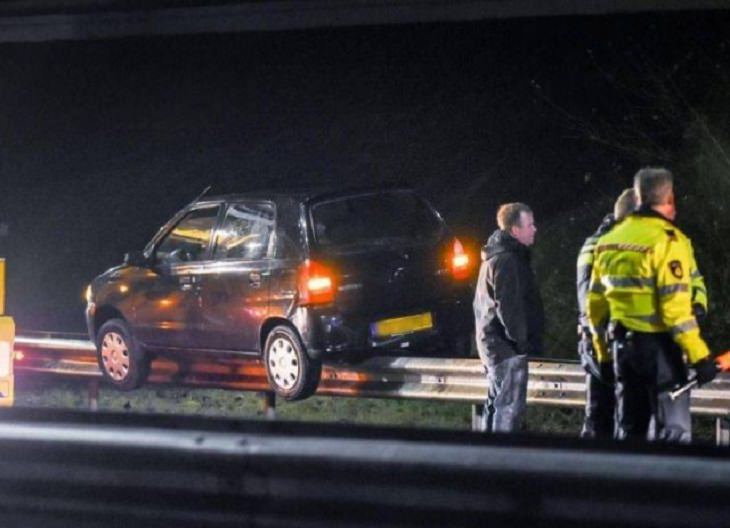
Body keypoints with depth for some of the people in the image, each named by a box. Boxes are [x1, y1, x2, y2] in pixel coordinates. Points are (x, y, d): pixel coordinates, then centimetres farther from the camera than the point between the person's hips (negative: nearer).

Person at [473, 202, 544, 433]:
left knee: (497, 403, 14)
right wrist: (523, 342, -16)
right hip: (507, 346, -11)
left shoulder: (495, 258, 17)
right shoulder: (506, 260, -16)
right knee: (510, 405, -12)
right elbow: (508, 307, -21)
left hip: (492, 342, 11)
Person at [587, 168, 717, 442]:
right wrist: (699, 355, -17)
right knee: (673, 430, -3)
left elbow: (596, 302, 13)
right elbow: (675, 305, -20)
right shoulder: (666, 241, -14)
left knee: (629, 427, 14)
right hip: (658, 346, -7)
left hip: (623, 345, 7)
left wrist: (604, 352, 22)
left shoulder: (608, 240, 9)